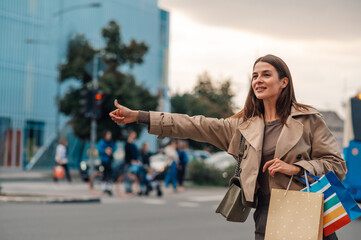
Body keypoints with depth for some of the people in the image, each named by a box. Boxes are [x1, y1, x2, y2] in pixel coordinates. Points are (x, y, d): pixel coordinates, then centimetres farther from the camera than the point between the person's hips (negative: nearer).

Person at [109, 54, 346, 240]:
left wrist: (294, 168, -14)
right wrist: (136, 116, 3)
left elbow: (337, 164, 1)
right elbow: (195, 126, 7)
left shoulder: (308, 119, 2)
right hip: (266, 217, 3)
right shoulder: (244, 125, 11)